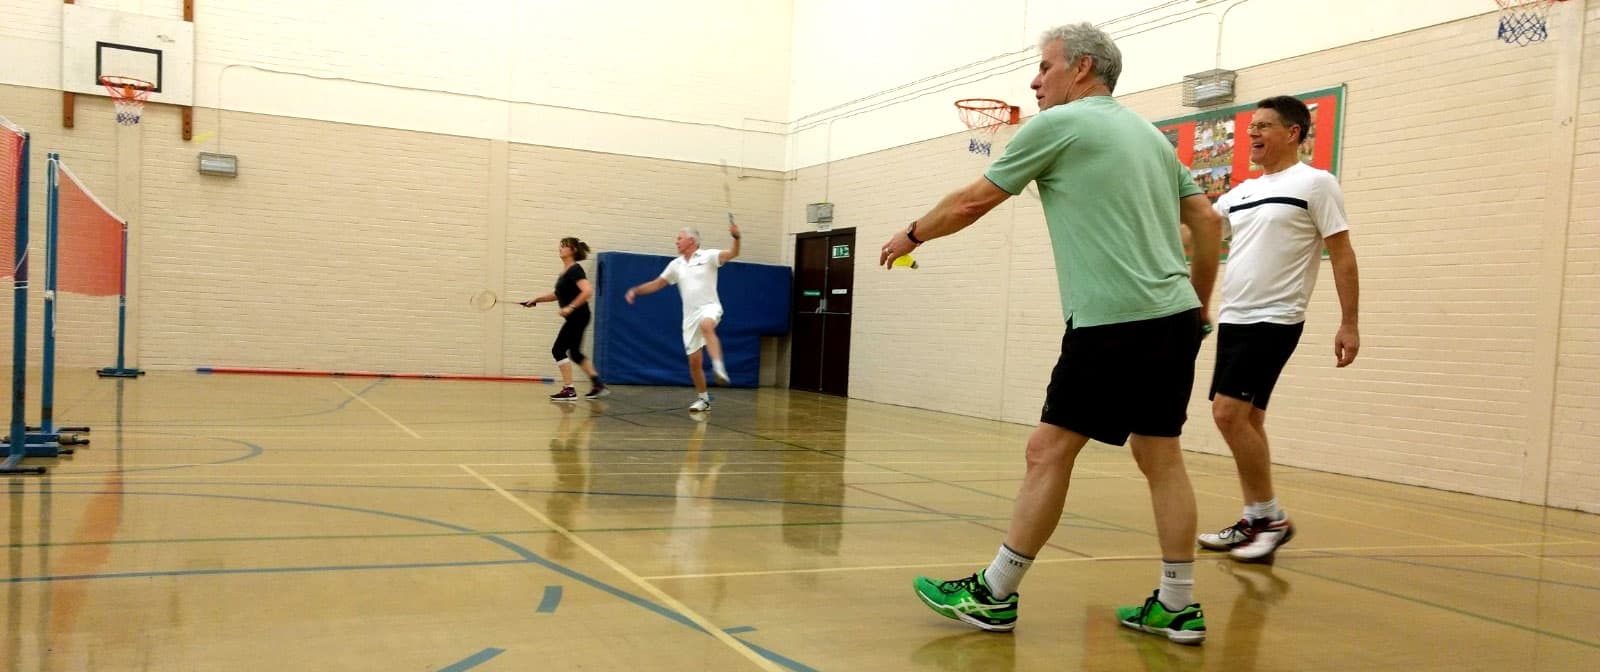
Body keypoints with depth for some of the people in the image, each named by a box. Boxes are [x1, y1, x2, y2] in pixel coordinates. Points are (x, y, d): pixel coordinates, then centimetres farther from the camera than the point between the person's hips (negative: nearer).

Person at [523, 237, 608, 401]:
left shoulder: (575, 270, -15)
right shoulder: (565, 271, 13)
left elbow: (588, 291, -27)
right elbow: (558, 295, 24)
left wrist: (570, 307, -25)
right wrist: (536, 299, 16)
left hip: (578, 316, -10)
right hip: (575, 318, 10)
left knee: (558, 350, -7)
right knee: (575, 353, 17)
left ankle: (569, 390, -3)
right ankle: (598, 386, 21)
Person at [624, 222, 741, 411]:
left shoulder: (708, 256, -3)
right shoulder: (676, 264, 13)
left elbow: (732, 254, -17)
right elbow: (657, 283, 21)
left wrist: (736, 237, -36)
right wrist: (636, 290, 11)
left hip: (709, 307, -5)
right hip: (690, 315, 5)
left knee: (706, 325, -42)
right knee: (694, 361, 4)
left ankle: (719, 368, -48)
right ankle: (703, 399, 18)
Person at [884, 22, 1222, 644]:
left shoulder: (1058, 124, -2)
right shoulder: (1150, 133, 19)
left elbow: (971, 202, 3)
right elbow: (1207, 221, 17)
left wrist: (912, 235, 19)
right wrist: (1198, 305, 24)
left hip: (1115, 324, -8)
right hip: (1173, 318, 8)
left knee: (1049, 451, -2)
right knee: (1161, 456, 11)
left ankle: (993, 595, 6)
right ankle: (1178, 605, 16)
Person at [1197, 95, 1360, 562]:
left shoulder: (1315, 183, -4)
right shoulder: (1242, 192, 15)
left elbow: (1342, 255, -7)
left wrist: (1349, 324, -11)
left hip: (1274, 319, -7)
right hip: (1232, 318, 7)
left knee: (1229, 413, -15)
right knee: (1244, 420, 7)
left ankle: (1273, 519, -2)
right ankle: (1254, 522, 15)